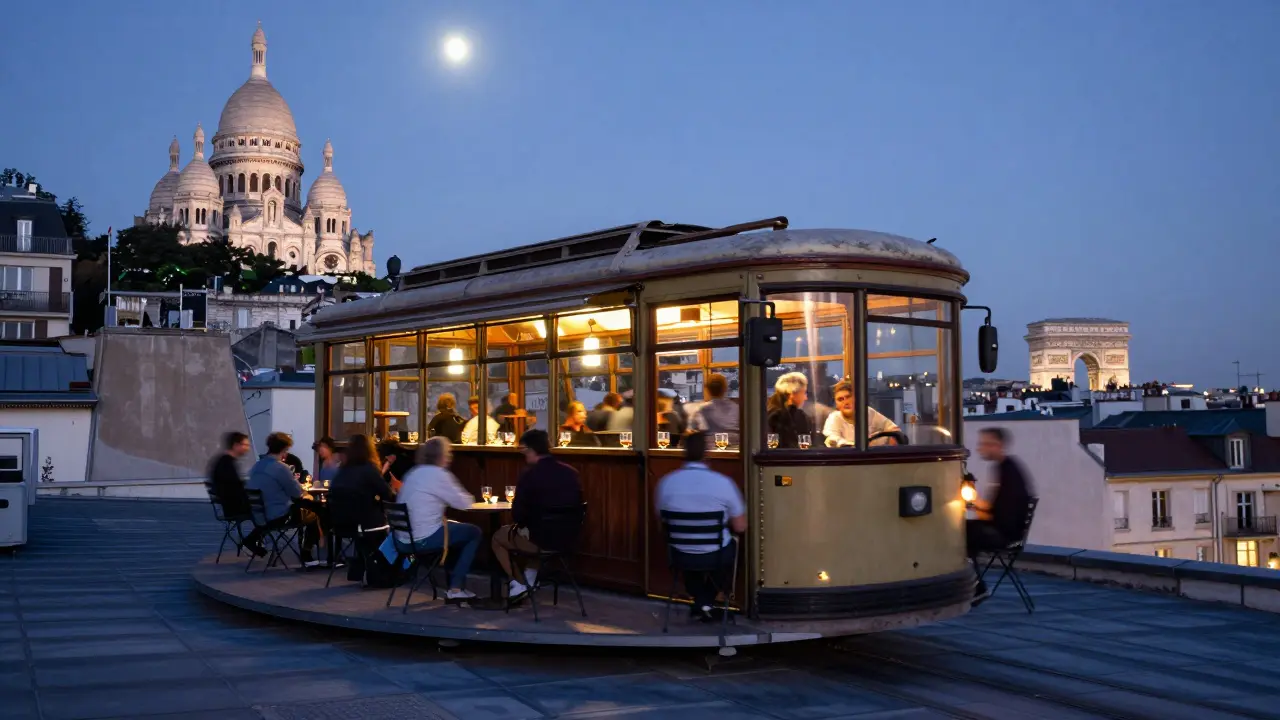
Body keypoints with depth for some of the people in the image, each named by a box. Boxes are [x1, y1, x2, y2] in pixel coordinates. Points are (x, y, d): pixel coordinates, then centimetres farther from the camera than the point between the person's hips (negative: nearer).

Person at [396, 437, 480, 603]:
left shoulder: (414, 473, 13)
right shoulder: (438, 474, -12)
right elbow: (463, 503, -8)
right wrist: (468, 498, 13)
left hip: (404, 539, 9)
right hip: (424, 539, -9)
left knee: (455, 527, 29)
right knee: (474, 533, 8)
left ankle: (455, 585, 28)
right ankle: (455, 589, 7)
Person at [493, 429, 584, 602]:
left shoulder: (530, 475, -17)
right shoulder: (571, 473, 0)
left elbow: (518, 514, -14)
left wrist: (522, 524, 11)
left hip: (541, 539, -6)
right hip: (567, 538, 6)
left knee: (498, 537, 23)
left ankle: (519, 583, 24)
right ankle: (530, 577, 40)